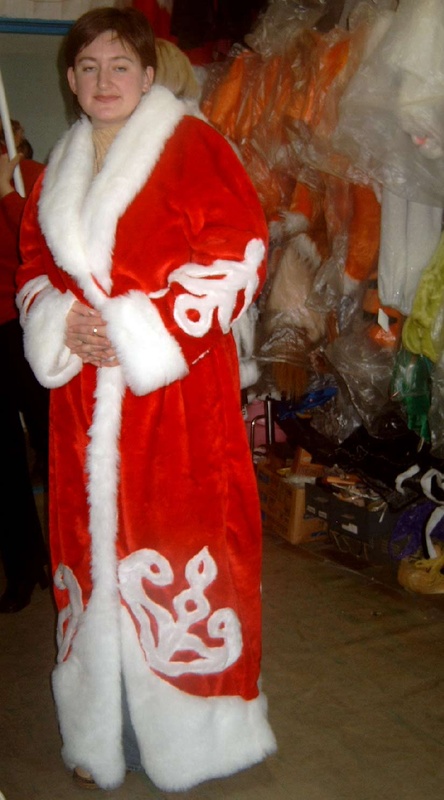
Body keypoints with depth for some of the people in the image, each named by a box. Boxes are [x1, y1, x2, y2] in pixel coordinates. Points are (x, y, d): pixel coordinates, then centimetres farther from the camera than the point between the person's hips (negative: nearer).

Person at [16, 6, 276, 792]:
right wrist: (63, 324, -4)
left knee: (174, 555, -1)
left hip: (176, 395, -5)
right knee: (94, 549, 10)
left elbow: (238, 253, -9)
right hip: (85, 397, 5)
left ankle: (185, 737, 19)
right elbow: (32, 266, 19)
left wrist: (139, 332, -14)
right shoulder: (59, 169, 16)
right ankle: (102, 733, 26)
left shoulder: (192, 146, -1)